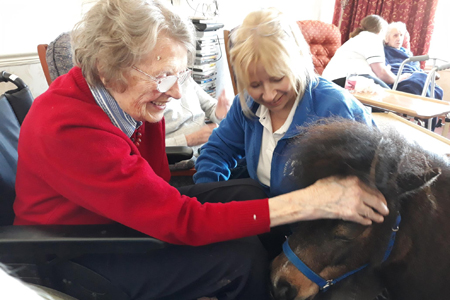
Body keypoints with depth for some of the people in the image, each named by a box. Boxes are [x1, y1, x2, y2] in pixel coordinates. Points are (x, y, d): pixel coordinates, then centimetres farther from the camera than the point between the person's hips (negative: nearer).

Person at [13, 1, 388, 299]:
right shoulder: (67, 129, -35)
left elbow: (160, 181, -9)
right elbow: (182, 222, -35)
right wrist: (310, 203, -36)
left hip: (136, 209, 7)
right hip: (79, 258, -7)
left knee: (249, 191, -2)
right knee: (242, 255, -20)